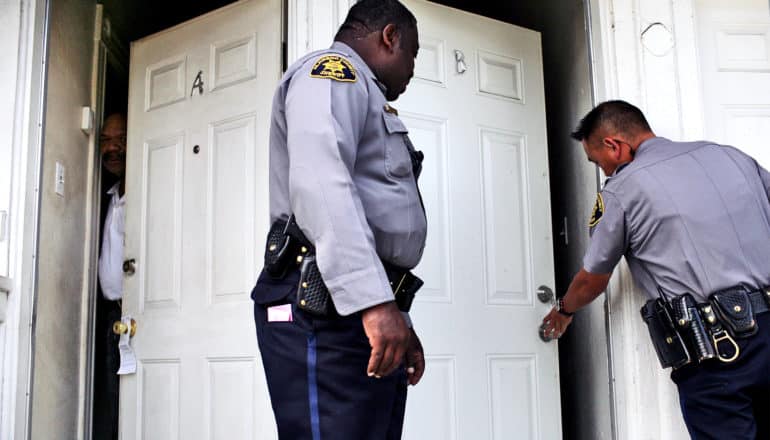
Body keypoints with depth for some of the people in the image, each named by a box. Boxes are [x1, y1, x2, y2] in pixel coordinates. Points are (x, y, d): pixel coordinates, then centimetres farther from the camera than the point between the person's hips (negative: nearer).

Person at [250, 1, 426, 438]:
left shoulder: (361, 93, 31)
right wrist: (374, 301, -30)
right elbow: (320, 180, -20)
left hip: (367, 313, 10)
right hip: (328, 309, -10)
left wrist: (396, 320, 22)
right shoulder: (332, 70, -1)